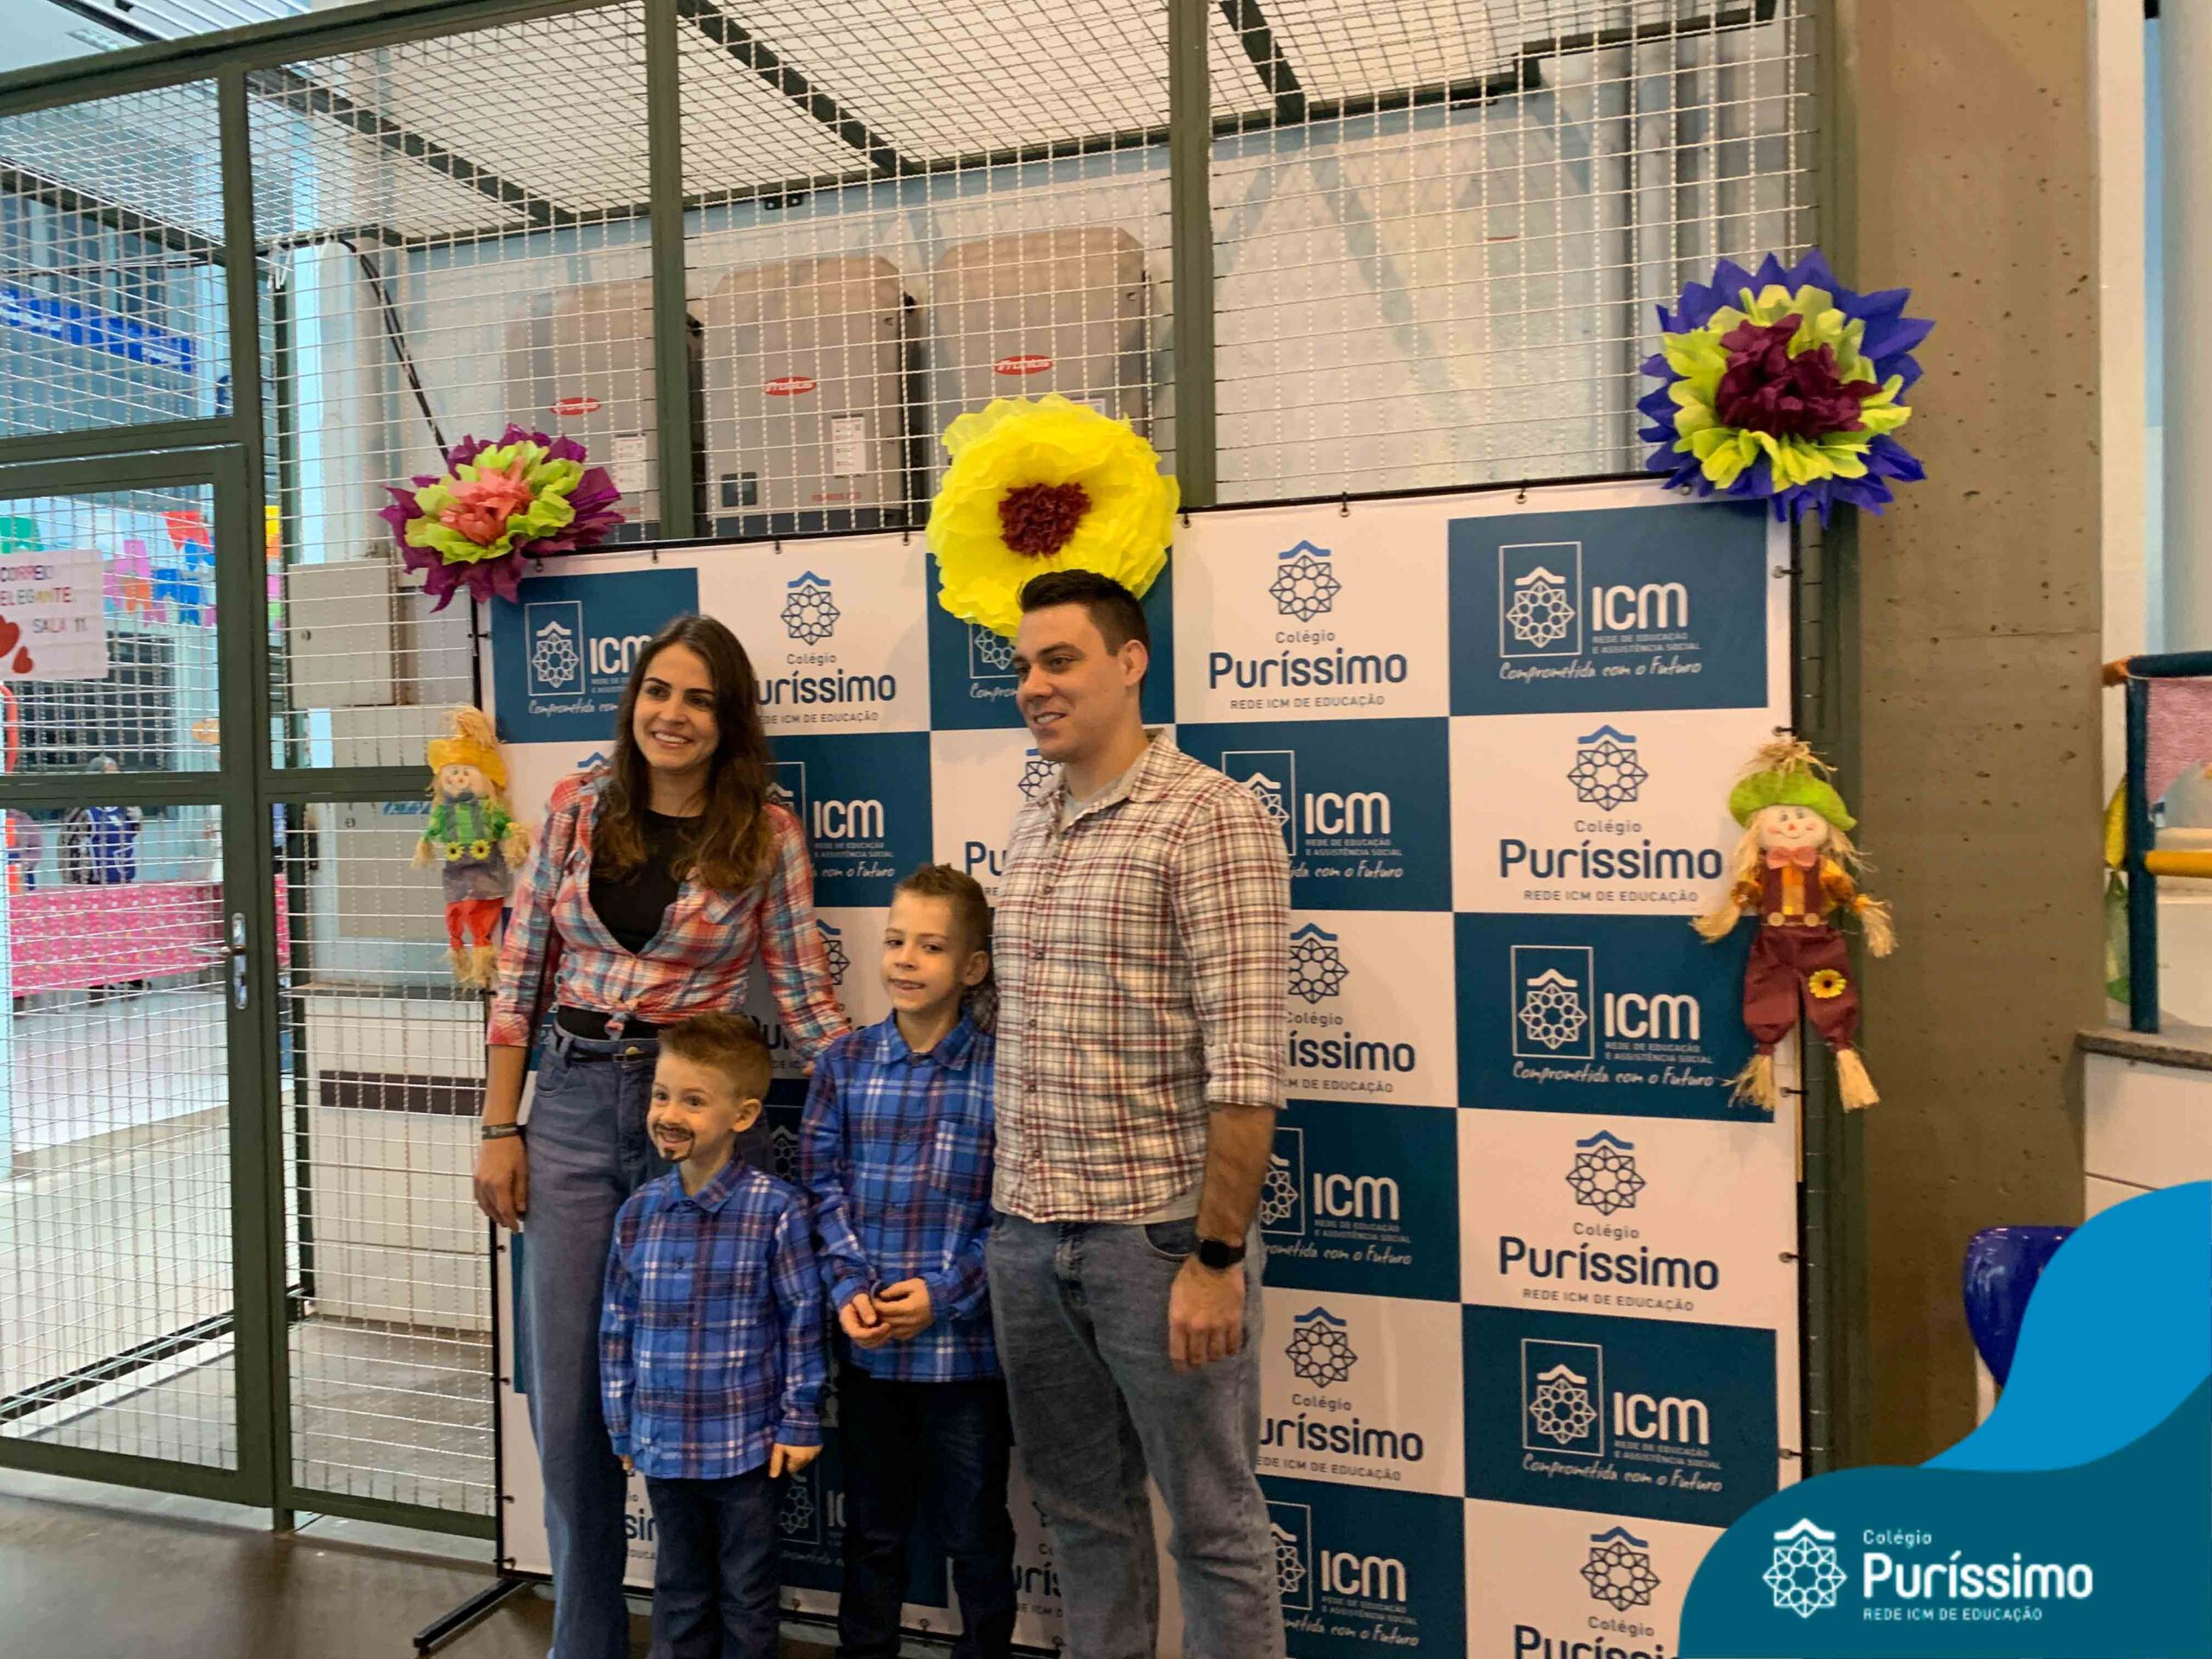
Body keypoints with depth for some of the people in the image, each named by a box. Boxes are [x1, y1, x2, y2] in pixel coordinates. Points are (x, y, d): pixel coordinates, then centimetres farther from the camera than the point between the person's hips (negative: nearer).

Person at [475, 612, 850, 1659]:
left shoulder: (765, 833, -3)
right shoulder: (577, 808, 2)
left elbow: (804, 994, -1)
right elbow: (521, 973, 5)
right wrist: (499, 1128, 2)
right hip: (573, 1106, 2)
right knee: (566, 1394, 10)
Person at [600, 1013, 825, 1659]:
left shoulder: (776, 1209, -15)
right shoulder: (638, 1211, -1)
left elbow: (803, 1321, -10)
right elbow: (618, 1326, 6)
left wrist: (799, 1424, -8)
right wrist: (622, 1429, 8)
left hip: (746, 1445, -4)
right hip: (662, 1445, 4)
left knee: (746, 1596, 14)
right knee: (679, 1592, 21)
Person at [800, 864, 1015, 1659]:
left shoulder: (1000, 1072, -9)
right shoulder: (844, 1062, 0)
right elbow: (822, 1181, 0)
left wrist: (945, 1291, -16)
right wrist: (850, 1286, -11)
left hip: (966, 1344, -3)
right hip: (869, 1341, 3)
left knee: (976, 1531, 14)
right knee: (873, 1525, 20)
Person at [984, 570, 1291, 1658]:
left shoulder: (1209, 819, -12)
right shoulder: (1030, 828, 11)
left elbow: (1245, 1064, -17)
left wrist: (1216, 1256, -19)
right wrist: (1011, 1210, 14)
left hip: (1155, 1233, -6)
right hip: (1026, 1234, 7)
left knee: (1211, 1525, 9)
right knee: (1081, 1510, 19)